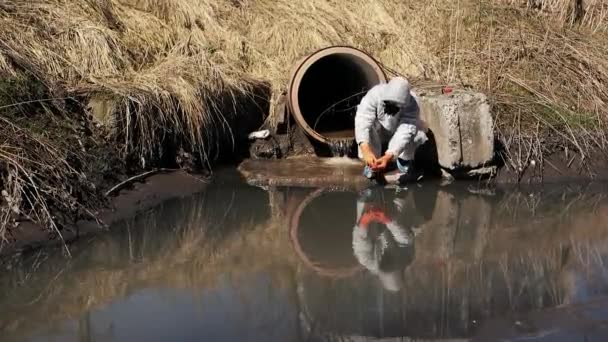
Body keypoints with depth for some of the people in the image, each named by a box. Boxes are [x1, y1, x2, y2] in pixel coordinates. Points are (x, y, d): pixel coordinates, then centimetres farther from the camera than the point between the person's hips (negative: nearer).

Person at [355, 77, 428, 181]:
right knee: (369, 128, -34)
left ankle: (404, 161, 0)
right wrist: (366, 150, -62)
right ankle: (371, 163, -11)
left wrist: (388, 157, -59)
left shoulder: (411, 105, -34)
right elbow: (362, 121, -47)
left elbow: (404, 133, -43)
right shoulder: (374, 94, -36)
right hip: (377, 133, 0)